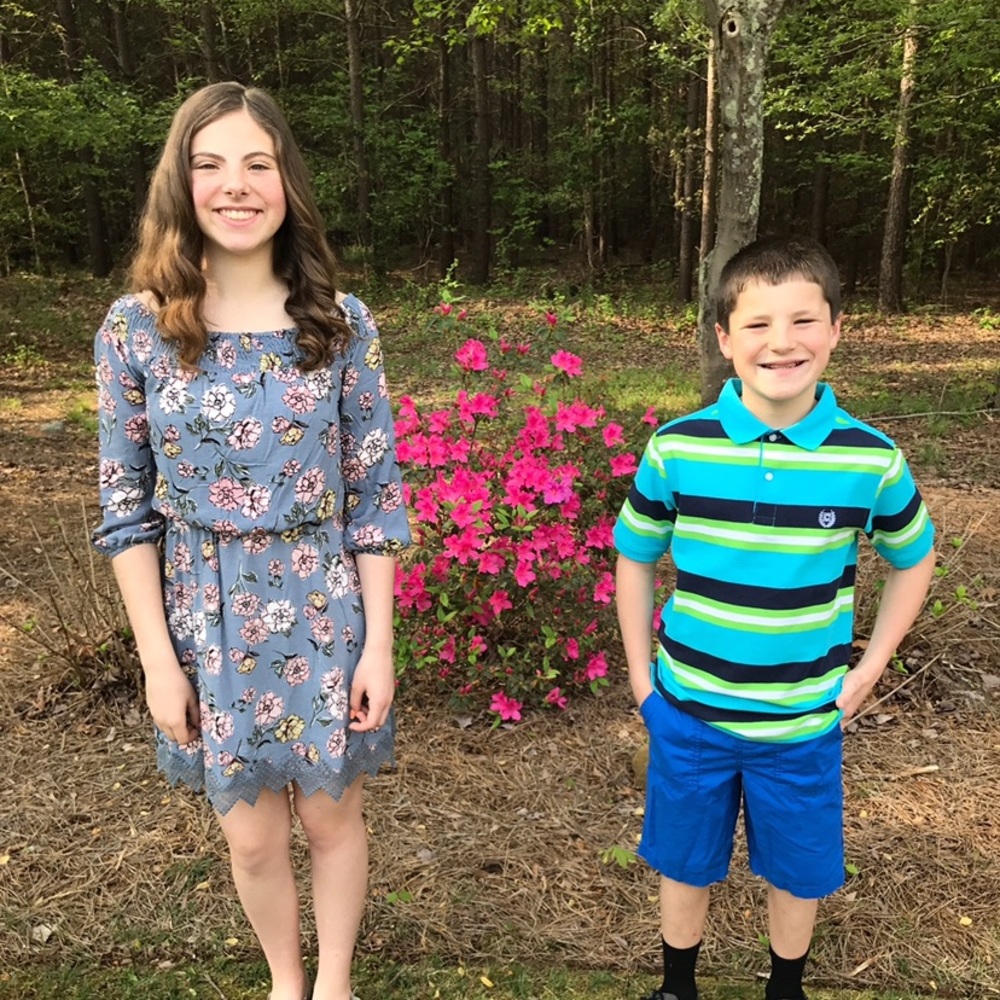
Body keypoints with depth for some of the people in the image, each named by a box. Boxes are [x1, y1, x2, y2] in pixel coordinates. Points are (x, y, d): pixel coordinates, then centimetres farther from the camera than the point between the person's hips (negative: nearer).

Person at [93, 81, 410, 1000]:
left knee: (331, 817, 16)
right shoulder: (136, 329, -7)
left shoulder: (340, 323, -7)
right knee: (253, 837, 16)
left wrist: (379, 641, -5)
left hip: (327, 617, 0)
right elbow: (127, 507, -2)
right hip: (210, 625, 1)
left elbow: (377, 492, -4)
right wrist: (158, 658, -4)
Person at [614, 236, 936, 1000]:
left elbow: (914, 559, 6)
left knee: (798, 874, 20)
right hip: (689, 712, 0)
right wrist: (641, 671, 1)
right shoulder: (676, 449, -13)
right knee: (686, 865, 19)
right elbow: (636, 557, 2)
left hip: (805, 720, 0)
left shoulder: (871, 459, -12)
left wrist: (869, 668, 1)